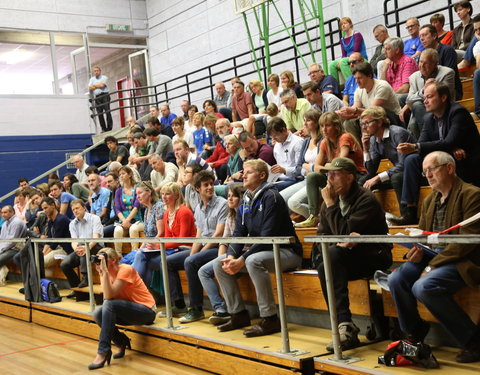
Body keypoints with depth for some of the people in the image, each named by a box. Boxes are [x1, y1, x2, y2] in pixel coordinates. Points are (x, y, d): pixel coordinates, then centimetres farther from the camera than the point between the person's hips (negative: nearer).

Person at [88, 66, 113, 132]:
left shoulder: (104, 77, 7)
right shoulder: (92, 79, 19)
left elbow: (102, 85, -10)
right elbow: (90, 88, 6)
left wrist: (94, 85, 3)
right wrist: (98, 86, -3)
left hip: (104, 95, -4)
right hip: (97, 97, 4)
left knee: (107, 111, -11)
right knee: (99, 113, -2)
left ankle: (109, 127, -10)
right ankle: (103, 129, 0)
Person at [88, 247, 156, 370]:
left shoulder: (126, 270, -18)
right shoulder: (108, 273, 4)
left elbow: (110, 296, -27)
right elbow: (106, 297, -12)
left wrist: (105, 271, -29)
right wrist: (101, 273, -13)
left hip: (146, 311, -8)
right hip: (129, 310, 8)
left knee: (109, 304, -28)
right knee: (98, 313, -13)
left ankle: (103, 353, -25)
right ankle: (121, 342, 7)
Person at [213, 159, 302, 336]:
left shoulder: (270, 197, -15)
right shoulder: (244, 202, 11)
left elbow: (268, 237, -23)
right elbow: (238, 233, 6)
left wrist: (242, 260, -26)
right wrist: (231, 256, -14)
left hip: (286, 251, -9)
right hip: (260, 249, 9)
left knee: (253, 261, -37)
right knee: (219, 263, -1)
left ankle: (270, 319, -27)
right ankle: (238, 315, 4)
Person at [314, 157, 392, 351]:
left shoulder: (367, 200, -13)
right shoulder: (331, 200, 9)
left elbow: (344, 233, -23)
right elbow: (321, 237, 3)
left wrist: (331, 205, -17)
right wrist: (340, 243, -17)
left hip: (374, 257, -6)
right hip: (345, 258, 6)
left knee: (332, 255, -32)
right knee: (322, 261, -28)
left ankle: (345, 327, -35)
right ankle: (345, 325, -32)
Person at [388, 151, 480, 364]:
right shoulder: (429, 200, 16)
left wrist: (433, 265, -19)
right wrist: (418, 252, -5)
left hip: (462, 262, -7)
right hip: (431, 257, 7)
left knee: (423, 287, -31)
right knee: (395, 279, -15)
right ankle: (414, 333, 9)